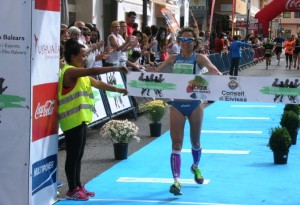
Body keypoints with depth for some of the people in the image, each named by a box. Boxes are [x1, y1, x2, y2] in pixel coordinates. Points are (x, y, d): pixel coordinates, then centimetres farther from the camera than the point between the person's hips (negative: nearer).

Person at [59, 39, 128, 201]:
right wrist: (116, 68, -20)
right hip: (73, 121, -10)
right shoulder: (70, 71, -13)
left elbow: (97, 83, 20)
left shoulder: (81, 74, 18)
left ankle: (78, 186, 22)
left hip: (81, 120, 10)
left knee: (78, 155, 14)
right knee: (73, 155, -4)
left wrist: (118, 90, 13)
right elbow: (93, 71, -23)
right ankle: (72, 190, 2)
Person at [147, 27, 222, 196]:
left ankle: (196, 167, 45)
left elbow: (212, 68, -22)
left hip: (195, 103, -1)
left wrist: (217, 74, -44)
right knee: (176, 143, -6)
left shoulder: (199, 58, -4)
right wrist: (147, 73, -20)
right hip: (177, 104, 1)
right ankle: (177, 180, -9)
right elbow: (156, 71, 1)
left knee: (195, 141, 16)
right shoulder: (173, 59, 5)